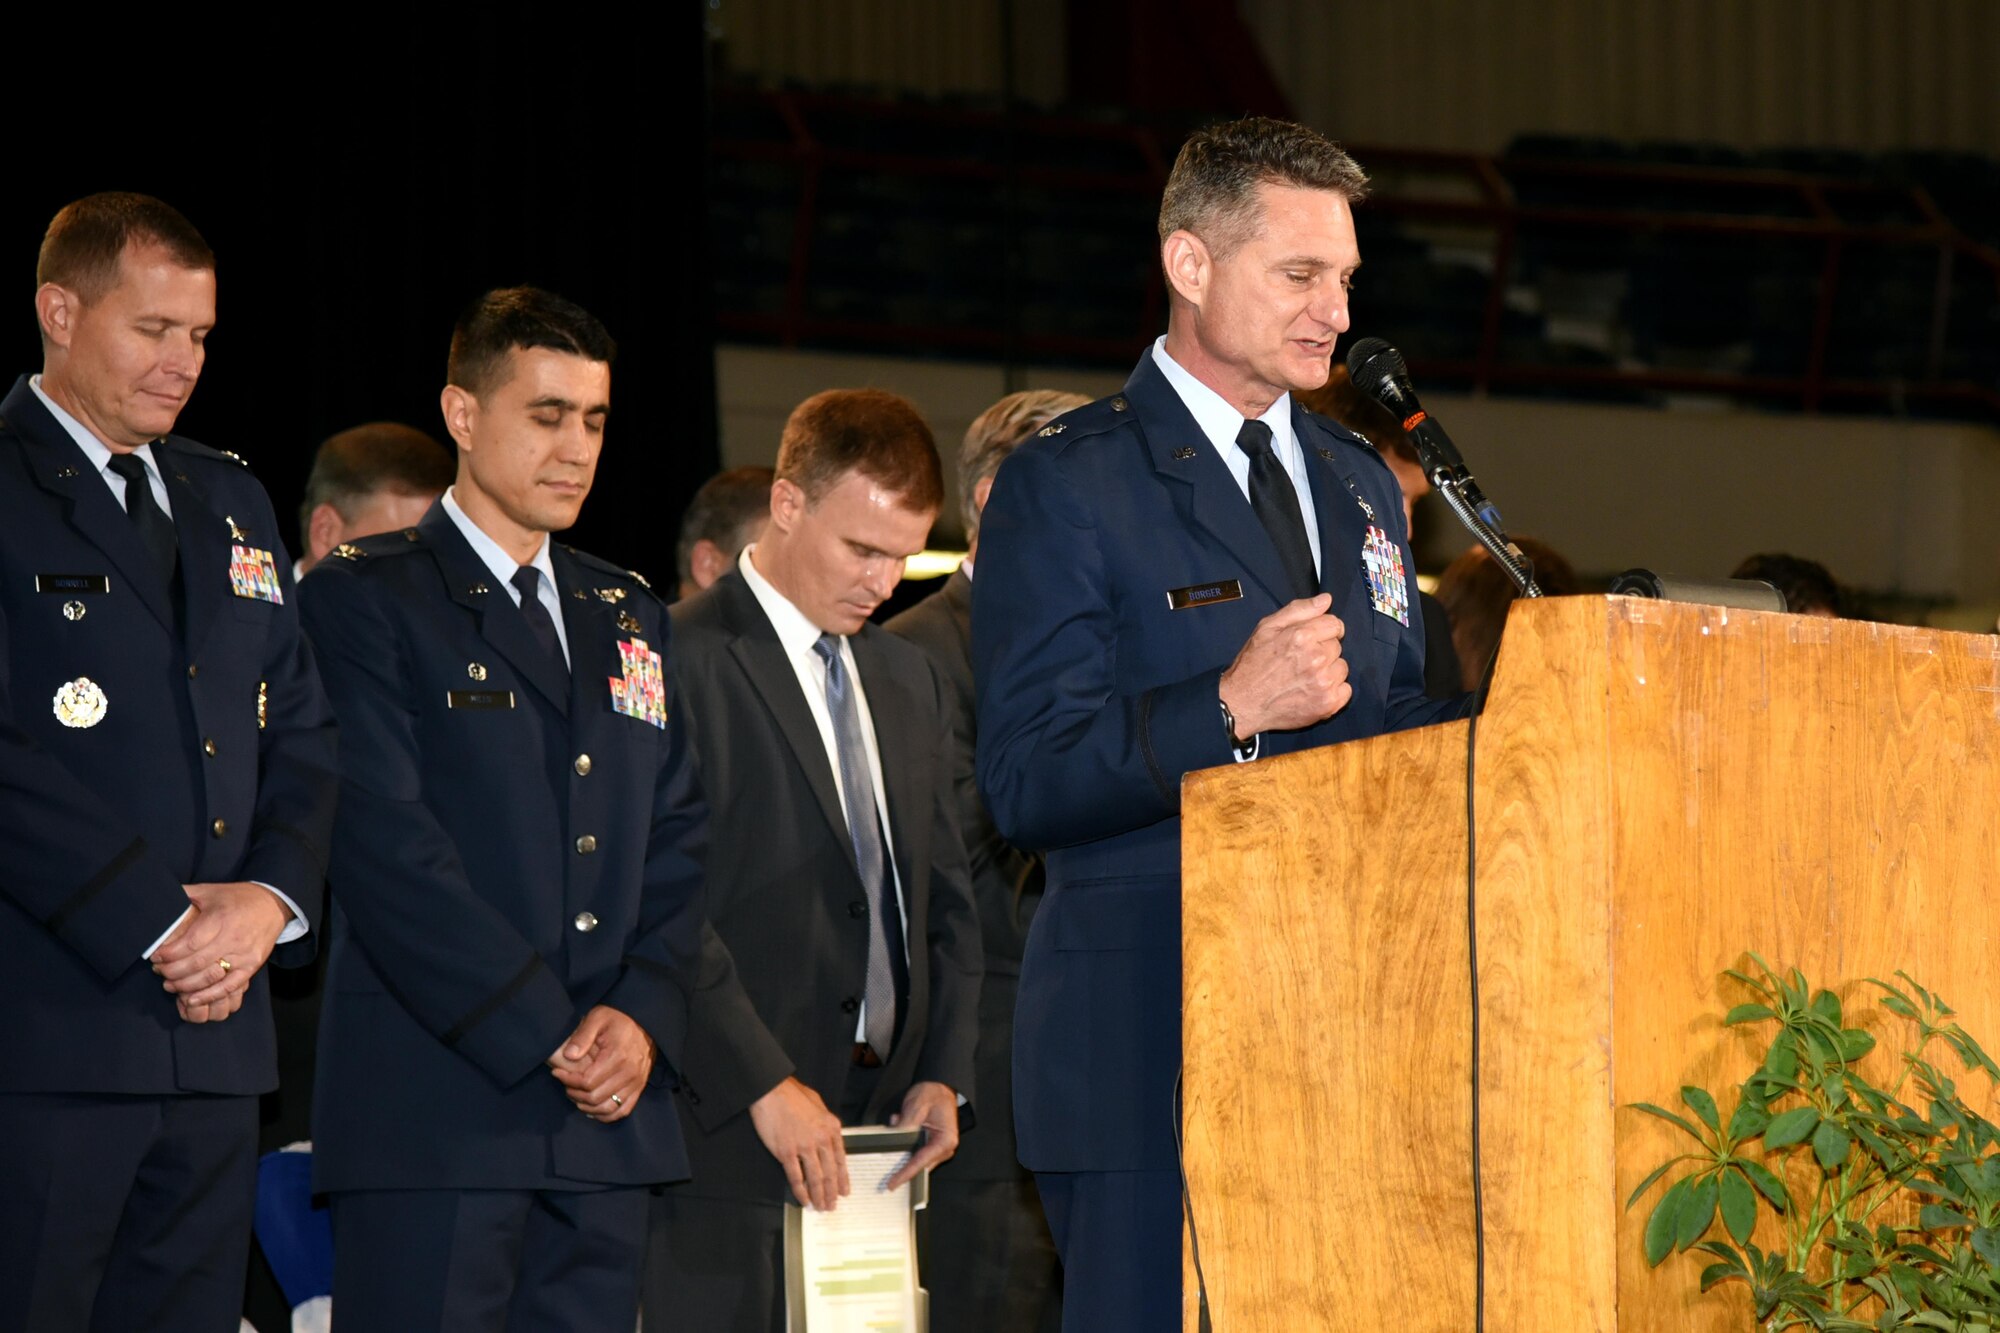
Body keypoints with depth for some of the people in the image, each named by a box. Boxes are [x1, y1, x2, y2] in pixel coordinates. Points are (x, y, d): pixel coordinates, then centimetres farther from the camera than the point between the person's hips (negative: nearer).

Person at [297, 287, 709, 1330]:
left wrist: (643, 1015, -2)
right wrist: (545, 1034, -13)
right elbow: (389, 843, -10)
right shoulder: (362, 599, 0)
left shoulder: (632, 619, 21)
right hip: (432, 1116, -6)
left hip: (607, 1123, 6)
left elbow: (682, 843, 16)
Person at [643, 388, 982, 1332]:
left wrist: (943, 1072, 9)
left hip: (874, 1132, 6)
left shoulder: (906, 678, 19)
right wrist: (764, 1084, -16)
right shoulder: (683, 660, -6)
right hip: (731, 1141, -6)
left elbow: (945, 892, 22)